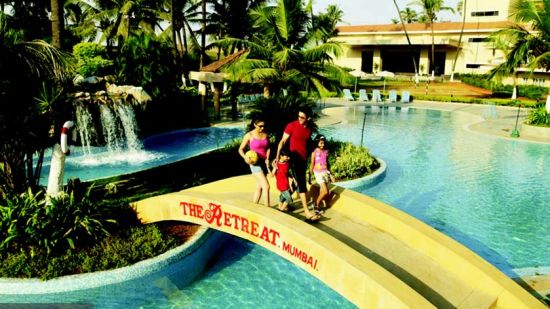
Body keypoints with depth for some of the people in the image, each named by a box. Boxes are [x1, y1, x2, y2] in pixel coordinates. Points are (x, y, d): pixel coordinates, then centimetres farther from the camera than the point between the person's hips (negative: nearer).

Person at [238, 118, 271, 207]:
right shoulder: (249, 135, -10)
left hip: (264, 162, 6)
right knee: (266, 186, -14)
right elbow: (240, 149, -5)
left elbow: (268, 148, 12)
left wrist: (267, 159, -4)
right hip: (255, 163, -6)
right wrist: (245, 157, -23)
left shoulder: (265, 134, 3)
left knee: (259, 187, 12)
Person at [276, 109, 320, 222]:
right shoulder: (292, 125, -10)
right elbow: (283, 141, -9)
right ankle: (307, 213, -15)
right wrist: (277, 156, -17)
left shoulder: (309, 128, 6)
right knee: (302, 184, -12)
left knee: (298, 182, 15)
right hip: (295, 157, -7)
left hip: (304, 158, 7)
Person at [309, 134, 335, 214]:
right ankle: (316, 204, 9)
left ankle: (317, 207, 20)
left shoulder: (326, 152, 5)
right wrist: (310, 177, -3)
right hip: (318, 173, -5)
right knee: (325, 192, -12)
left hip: (325, 172, 5)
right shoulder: (314, 152, -7)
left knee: (322, 192, 5)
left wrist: (331, 174, 16)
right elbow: (312, 165, -4)